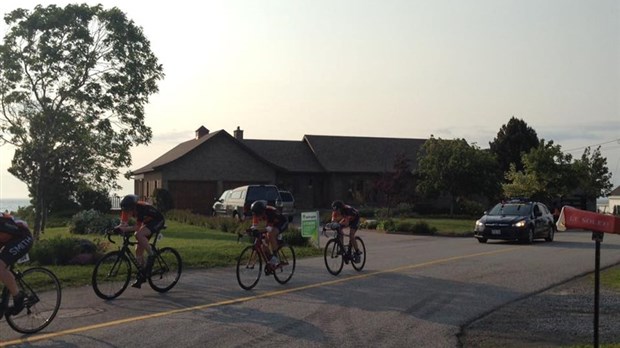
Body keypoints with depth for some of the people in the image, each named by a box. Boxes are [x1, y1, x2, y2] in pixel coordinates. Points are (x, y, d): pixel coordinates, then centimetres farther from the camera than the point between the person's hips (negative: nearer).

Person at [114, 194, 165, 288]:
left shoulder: (142, 208, -35)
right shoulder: (128, 209, -15)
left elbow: (137, 227, -35)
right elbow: (124, 223, -16)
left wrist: (124, 229, -46)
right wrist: (118, 228, -36)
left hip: (158, 221, -8)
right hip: (147, 222, 8)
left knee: (139, 235, -34)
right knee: (138, 250, -1)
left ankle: (151, 256, -17)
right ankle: (141, 276, 10)